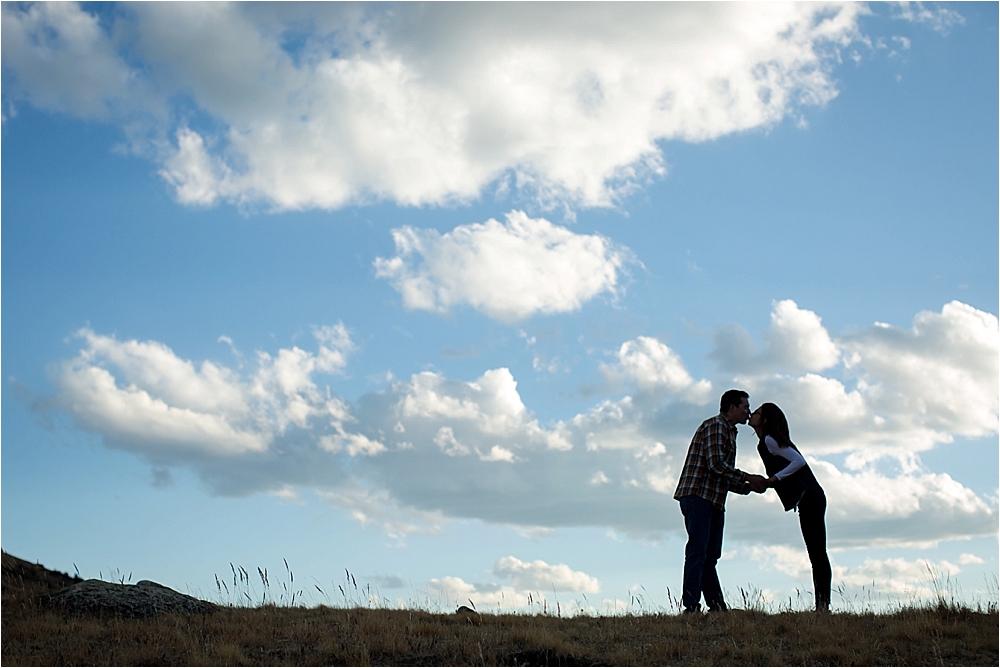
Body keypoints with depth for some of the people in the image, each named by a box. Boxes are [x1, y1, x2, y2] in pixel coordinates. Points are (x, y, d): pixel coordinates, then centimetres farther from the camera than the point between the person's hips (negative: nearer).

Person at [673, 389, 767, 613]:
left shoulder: (729, 433, 26)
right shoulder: (714, 426, -5)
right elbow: (716, 464, -17)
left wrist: (750, 487, 13)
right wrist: (748, 478, -9)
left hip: (714, 502, 10)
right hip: (697, 496, -10)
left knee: (710, 556, 8)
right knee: (697, 552, -15)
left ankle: (717, 607, 9)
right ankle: (691, 607, -18)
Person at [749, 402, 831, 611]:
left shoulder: (769, 440, -8)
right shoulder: (765, 443, 21)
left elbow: (799, 461, -16)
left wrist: (775, 478, -14)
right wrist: (762, 482, 10)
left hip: (808, 498, -10)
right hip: (809, 499, 10)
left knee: (817, 552, -11)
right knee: (816, 553, 6)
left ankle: (823, 604, -13)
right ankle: (822, 604, 6)